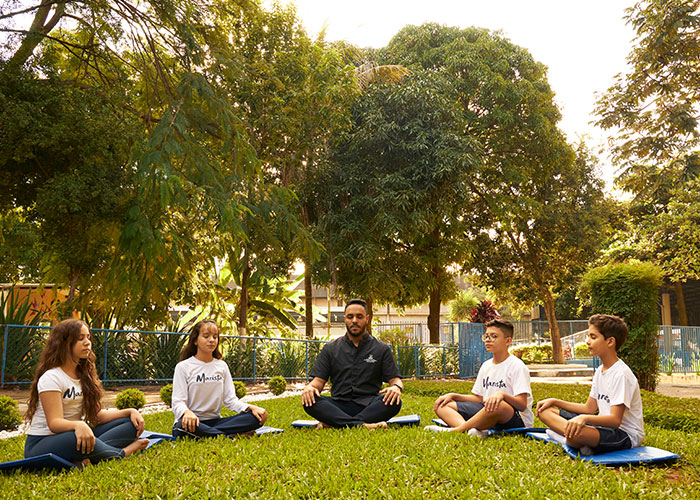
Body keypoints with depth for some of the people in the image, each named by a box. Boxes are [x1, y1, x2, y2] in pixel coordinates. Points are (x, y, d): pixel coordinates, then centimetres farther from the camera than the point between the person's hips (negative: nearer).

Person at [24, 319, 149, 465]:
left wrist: (130, 411, -5)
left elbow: (97, 415, 10)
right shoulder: (51, 378, -13)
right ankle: (122, 453, -17)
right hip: (41, 445, -8)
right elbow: (54, 423, -23)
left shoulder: (84, 376, 13)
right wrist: (78, 425, -45)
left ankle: (86, 459, -28)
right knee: (77, 438, -41)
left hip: (74, 437, 8)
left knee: (130, 424, -7)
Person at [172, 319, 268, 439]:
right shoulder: (183, 367, -1)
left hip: (215, 421, 4)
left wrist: (250, 407, -12)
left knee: (255, 417, -19)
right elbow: (178, 402, -9)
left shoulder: (222, 366, 12)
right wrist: (187, 412, -34)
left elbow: (230, 399, 8)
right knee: (183, 426, -41)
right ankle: (231, 436, -28)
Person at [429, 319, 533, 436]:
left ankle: (454, 430, -26)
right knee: (442, 405, -2)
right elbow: (479, 398, 20)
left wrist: (502, 394, -37)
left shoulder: (517, 366, -8)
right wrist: (453, 395, 7)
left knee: (499, 405, -43)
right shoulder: (486, 365, 16)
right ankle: (474, 431, -33)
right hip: (487, 413, 8)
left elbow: (522, 405, -18)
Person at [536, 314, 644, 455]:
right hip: (604, 425, 9)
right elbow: (589, 408, 16)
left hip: (627, 435, -9)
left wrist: (584, 418, -41)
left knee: (575, 433, -41)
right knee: (545, 411, 1)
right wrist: (555, 401, 10)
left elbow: (615, 419, -25)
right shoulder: (600, 371, 11)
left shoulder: (621, 374, -18)